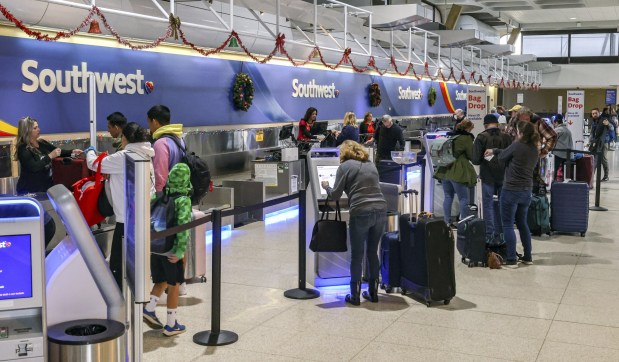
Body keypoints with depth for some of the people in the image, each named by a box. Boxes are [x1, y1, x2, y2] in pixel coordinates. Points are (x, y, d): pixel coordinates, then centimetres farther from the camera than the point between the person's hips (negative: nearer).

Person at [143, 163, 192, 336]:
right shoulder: (183, 200, -12)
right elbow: (183, 225, -22)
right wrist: (180, 251, -18)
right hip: (171, 250, -5)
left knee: (161, 282, 23)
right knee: (174, 286, 9)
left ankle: (149, 309, 5)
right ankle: (170, 325, 14)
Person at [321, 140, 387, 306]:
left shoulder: (345, 166, 2)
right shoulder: (371, 165, 19)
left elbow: (335, 195, 1)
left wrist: (326, 187, 21)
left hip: (361, 213, -5)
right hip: (381, 210, 5)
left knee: (357, 255, 6)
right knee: (373, 252, 16)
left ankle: (355, 296, 11)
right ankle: (373, 293, 22)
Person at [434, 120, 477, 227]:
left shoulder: (450, 136, 12)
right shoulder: (466, 138, -8)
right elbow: (471, 156, -5)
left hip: (444, 171, 7)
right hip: (458, 173, -7)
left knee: (448, 197, 13)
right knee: (464, 199, 1)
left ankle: (447, 222, 15)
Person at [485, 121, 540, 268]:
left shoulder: (517, 146, -15)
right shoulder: (535, 150, 6)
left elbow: (502, 157, 0)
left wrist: (494, 151, 21)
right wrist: (495, 151, 19)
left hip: (511, 190, -7)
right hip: (527, 190, 7)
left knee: (508, 225, 1)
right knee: (522, 223, 19)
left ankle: (511, 260, -1)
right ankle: (527, 257, 24)